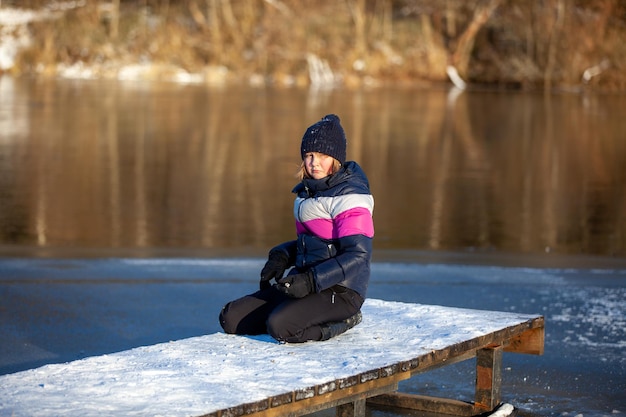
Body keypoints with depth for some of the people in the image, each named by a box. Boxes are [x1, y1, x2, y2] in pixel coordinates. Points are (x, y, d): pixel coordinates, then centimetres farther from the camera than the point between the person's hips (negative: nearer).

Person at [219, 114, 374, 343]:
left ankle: (342, 320, -6)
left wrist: (313, 280, -25)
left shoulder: (349, 196, -12)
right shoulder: (307, 191, 14)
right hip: (308, 283, 9)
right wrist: (281, 257, 3)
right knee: (231, 319, -1)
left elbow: (358, 257, -19)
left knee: (280, 326, -33)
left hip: (340, 291, -9)